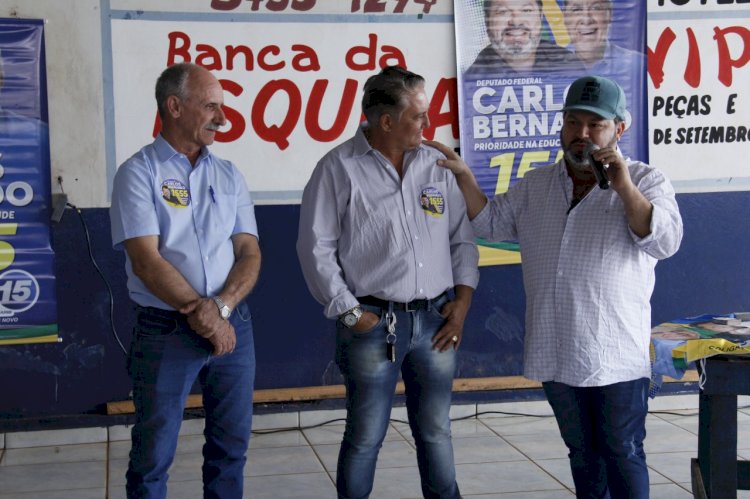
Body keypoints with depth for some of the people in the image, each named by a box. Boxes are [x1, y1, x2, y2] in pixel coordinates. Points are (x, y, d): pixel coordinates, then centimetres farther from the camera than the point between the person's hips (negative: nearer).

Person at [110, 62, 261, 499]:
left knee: (232, 445, 13)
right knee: (154, 454, 5)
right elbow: (146, 261, -13)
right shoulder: (139, 172, -5)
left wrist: (220, 308, -13)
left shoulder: (229, 175, 9)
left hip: (233, 326, 4)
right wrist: (200, 314, -15)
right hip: (165, 331, -4)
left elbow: (250, 253, 3)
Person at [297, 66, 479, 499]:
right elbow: (316, 249, -6)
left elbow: (463, 237, 12)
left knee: (436, 431, 13)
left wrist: (462, 300, 3)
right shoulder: (339, 169, -5)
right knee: (366, 436, 4)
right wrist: (350, 314, -8)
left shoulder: (436, 165, 7)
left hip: (437, 320, 4)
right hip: (373, 323, -4)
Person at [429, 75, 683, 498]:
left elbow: (665, 241, -15)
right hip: (557, 352, 5)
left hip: (617, 353, -4)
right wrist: (463, 174, 0)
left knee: (623, 452, 3)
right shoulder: (536, 185, 12)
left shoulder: (645, 181, -2)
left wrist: (624, 187, -25)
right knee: (582, 450, 16)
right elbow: (490, 222, 13)